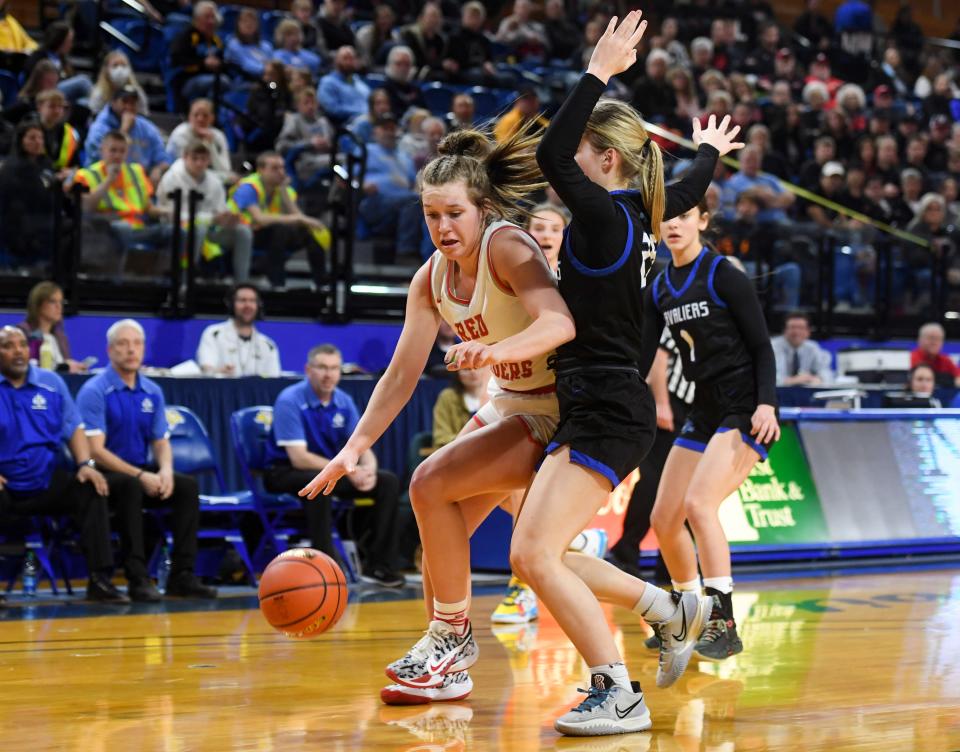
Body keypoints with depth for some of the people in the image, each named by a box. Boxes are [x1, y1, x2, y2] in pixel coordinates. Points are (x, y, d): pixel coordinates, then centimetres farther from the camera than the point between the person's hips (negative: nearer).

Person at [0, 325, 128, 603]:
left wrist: (86, 464, -5)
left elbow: (74, 428, 14)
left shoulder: (51, 382, 12)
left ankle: (99, 580, -21)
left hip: (47, 484, 3)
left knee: (90, 490, -23)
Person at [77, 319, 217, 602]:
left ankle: (182, 575, -19)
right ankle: (137, 578, -35)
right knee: (130, 486, -37)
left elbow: (161, 442, 11)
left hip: (143, 473, 6)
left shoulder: (152, 392, 9)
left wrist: (165, 471, -13)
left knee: (187, 485, -19)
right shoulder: (94, 391, -10)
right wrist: (141, 476, -23)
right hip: (105, 475, -6)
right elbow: (95, 450, -15)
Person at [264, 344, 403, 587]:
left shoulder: (344, 402, 0)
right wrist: (347, 471, -32)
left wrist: (368, 470, -23)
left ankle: (378, 564, -7)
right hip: (286, 472, -7)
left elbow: (362, 448, 2)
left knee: (388, 482, -9)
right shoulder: (290, 401, -19)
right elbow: (298, 458, -26)